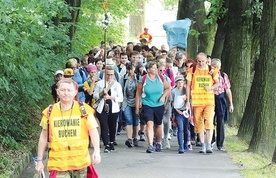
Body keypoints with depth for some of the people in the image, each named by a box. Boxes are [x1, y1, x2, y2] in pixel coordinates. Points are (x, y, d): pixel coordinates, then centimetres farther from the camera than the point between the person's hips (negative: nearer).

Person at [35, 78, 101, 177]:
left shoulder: (84, 110, -1)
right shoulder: (49, 112, 3)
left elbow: (93, 131, 0)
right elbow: (44, 137, 10)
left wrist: (97, 151, -15)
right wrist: (40, 160, 12)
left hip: (80, 161, 1)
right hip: (58, 163, 0)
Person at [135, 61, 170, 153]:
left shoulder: (161, 78, -2)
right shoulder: (143, 80, -9)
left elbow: (168, 88, 12)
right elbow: (138, 94, -2)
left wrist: (163, 96, -7)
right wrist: (137, 108, -1)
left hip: (159, 105, 3)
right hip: (147, 105, -3)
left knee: (158, 125, 15)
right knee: (149, 123, -19)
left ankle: (158, 143, 37)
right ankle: (150, 145, -24)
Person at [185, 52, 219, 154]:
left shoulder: (212, 71, 5)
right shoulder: (192, 71, 4)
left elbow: (217, 83, 15)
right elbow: (188, 86, 6)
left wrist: (211, 87, -8)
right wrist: (188, 101, 1)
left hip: (209, 100, -1)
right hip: (196, 101, 1)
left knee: (209, 122, -12)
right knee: (199, 123, 5)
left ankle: (209, 145, -9)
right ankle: (202, 145, 16)